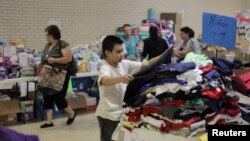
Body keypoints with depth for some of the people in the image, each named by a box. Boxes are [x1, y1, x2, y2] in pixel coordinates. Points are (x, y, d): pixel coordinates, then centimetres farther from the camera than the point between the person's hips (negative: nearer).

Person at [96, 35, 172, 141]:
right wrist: (120, 78, -63)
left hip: (121, 111, 7)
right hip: (108, 114, -7)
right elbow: (105, 81, -45)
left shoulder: (125, 64, 0)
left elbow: (147, 64, -1)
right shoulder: (105, 68, -21)